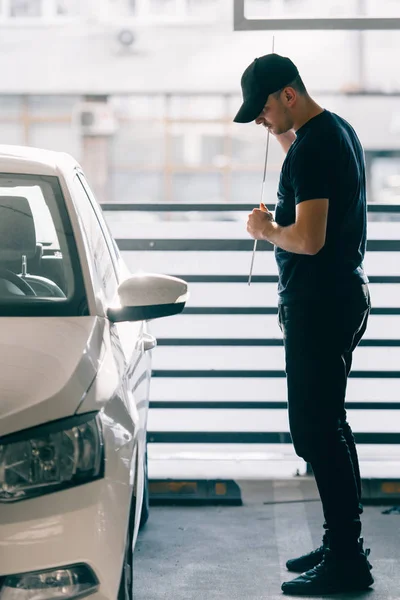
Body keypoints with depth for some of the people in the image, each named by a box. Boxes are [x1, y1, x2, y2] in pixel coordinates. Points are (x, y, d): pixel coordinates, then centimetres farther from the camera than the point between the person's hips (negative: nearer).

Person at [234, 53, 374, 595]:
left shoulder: (312, 147, -19)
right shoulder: (339, 130, 12)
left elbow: (309, 239, -26)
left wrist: (266, 229, -8)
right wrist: (285, 140, 19)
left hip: (318, 305, -11)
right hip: (345, 295, 11)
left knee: (316, 429, -8)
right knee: (327, 425, 16)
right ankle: (342, 545, 23)